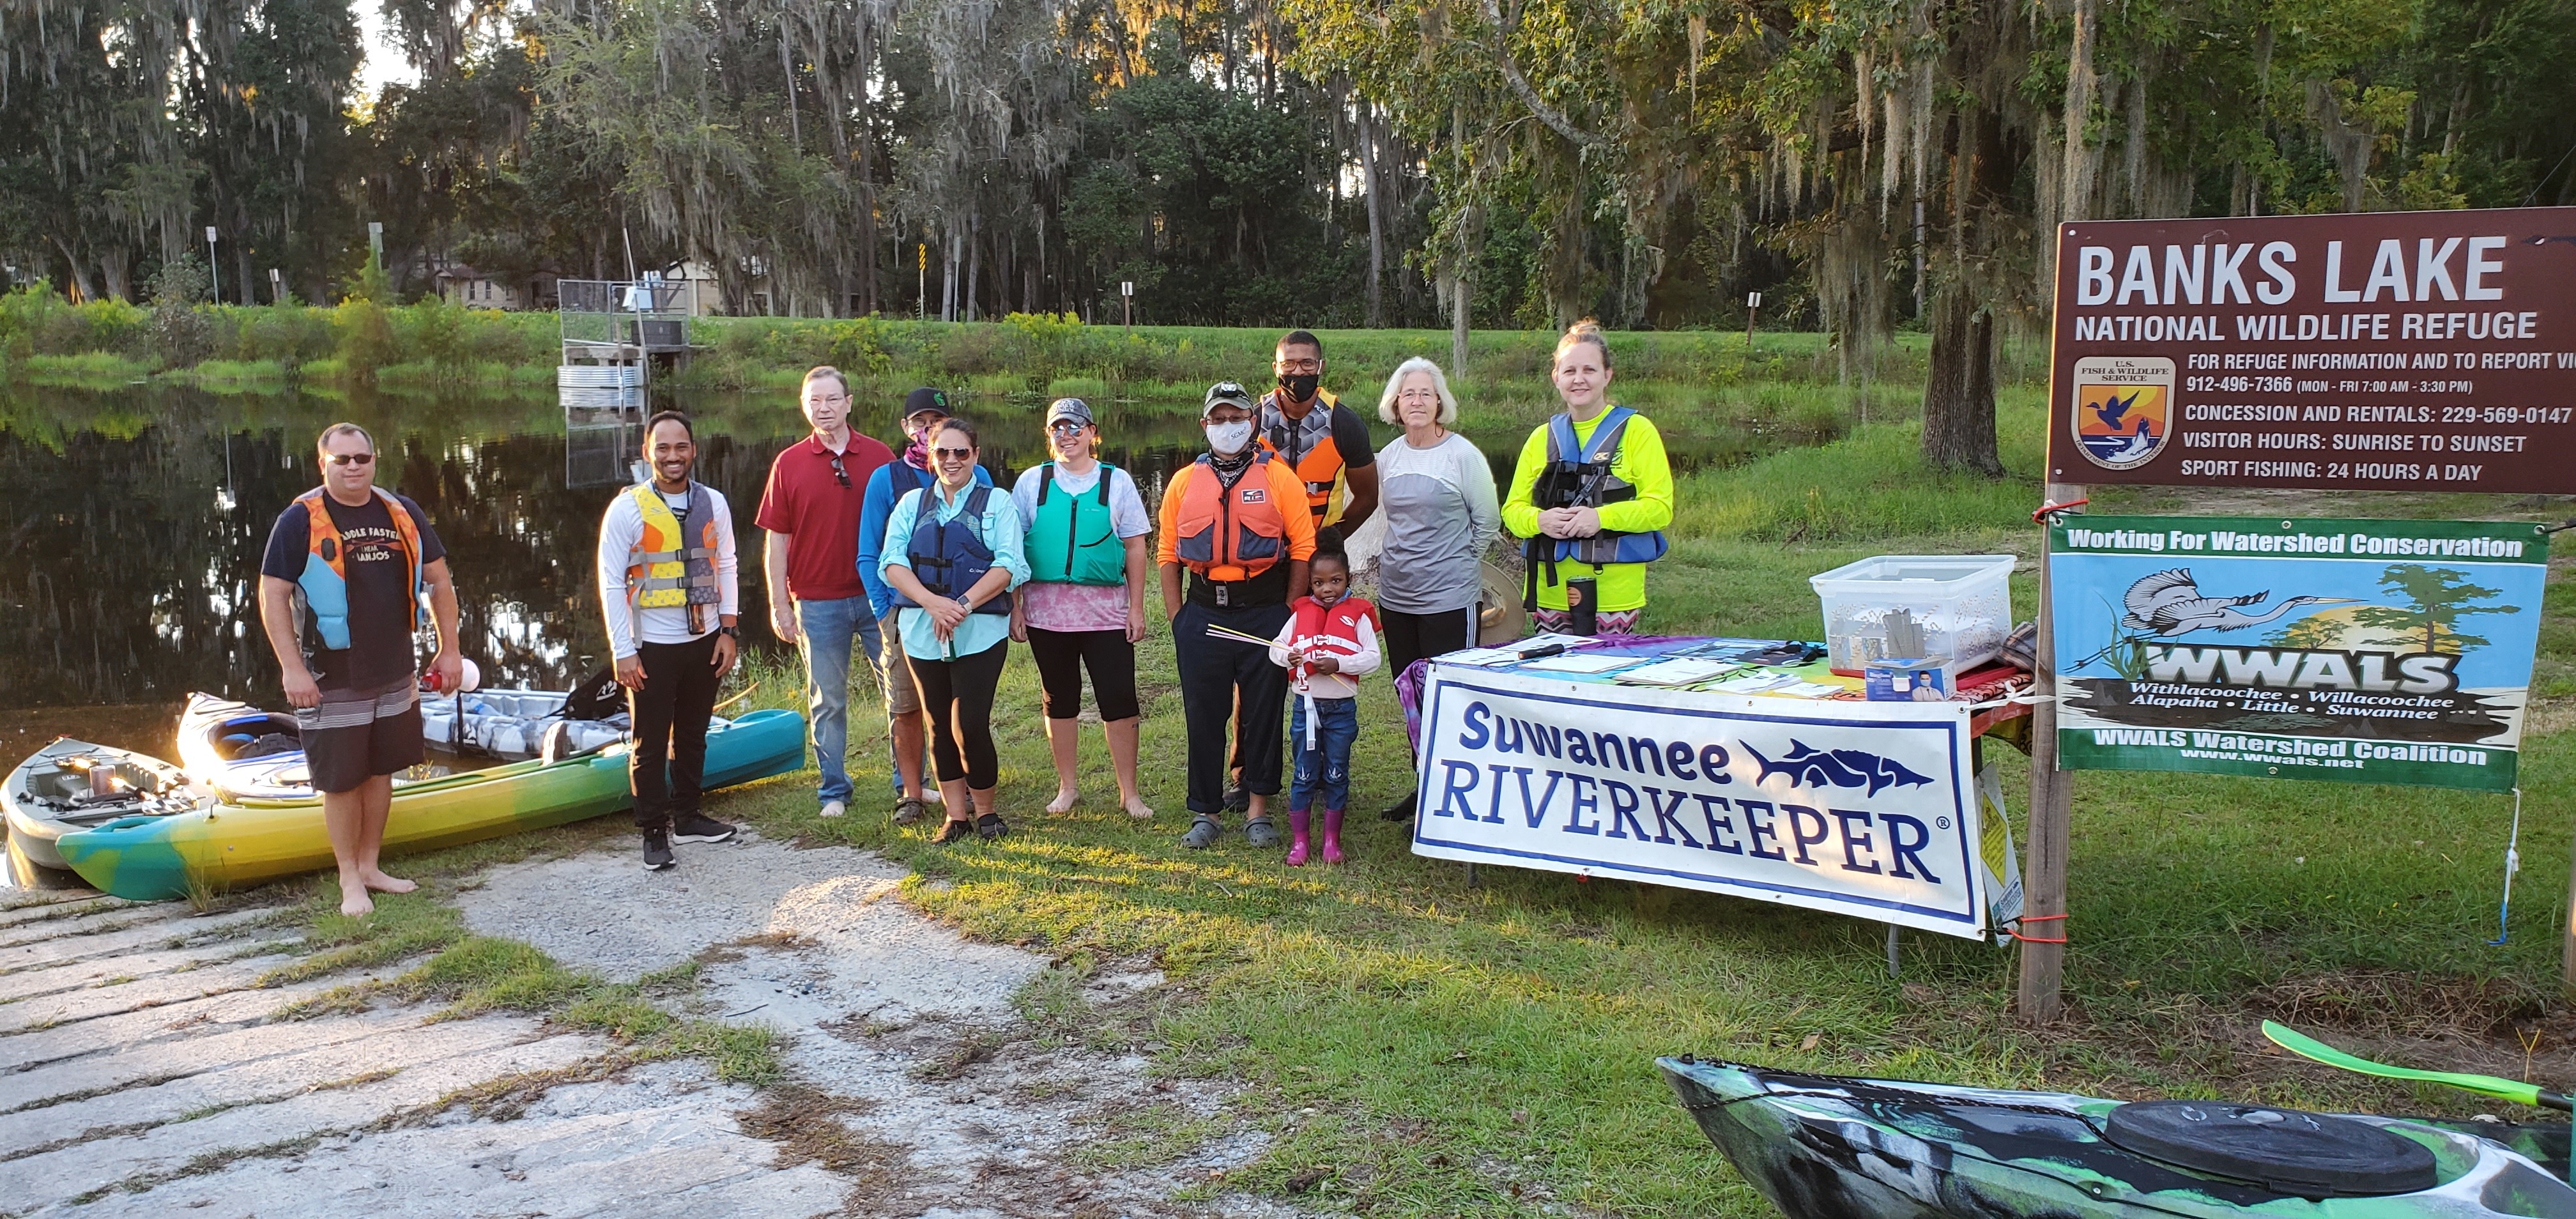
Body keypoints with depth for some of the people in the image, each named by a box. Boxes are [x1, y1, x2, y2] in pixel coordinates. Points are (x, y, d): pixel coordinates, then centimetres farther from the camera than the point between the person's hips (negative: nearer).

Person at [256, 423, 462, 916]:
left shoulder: (402, 513, 5)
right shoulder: (301, 520, -8)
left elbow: (438, 580, 11)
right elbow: (272, 595, -10)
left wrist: (450, 649, 7)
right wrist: (292, 668, -16)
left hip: (396, 673, 5)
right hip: (332, 679, -4)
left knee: (381, 769, 14)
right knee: (341, 779, 2)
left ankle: (370, 865, 28)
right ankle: (350, 880, 15)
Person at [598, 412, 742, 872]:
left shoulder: (713, 503, 4)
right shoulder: (627, 508, -8)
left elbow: (727, 568, 10)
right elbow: (612, 584, -8)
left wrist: (727, 631, 3)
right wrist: (623, 652, -12)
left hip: (704, 642, 4)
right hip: (652, 647, -4)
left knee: (693, 735, 16)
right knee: (651, 744, 3)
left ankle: (686, 817, 30)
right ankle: (654, 833, 14)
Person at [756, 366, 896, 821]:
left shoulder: (880, 456, 1)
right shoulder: (789, 464, 0)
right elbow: (776, 540, 2)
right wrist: (779, 604, -2)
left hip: (879, 596, 1)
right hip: (818, 603, -1)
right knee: (828, 702, 8)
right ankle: (834, 792, 19)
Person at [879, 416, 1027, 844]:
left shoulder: (996, 503, 5)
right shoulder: (911, 504, 13)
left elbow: (1007, 565, -6)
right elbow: (892, 563, 1)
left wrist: (963, 605, -17)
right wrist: (933, 603, -15)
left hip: (980, 631, -3)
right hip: (922, 631, 4)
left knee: (970, 724, -9)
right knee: (940, 726, 7)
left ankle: (984, 811, 10)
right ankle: (956, 814, 18)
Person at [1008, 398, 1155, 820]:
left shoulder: (1116, 481, 3)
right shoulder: (1032, 482, 5)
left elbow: (1135, 547, 3)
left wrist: (1136, 608, -1)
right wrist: (1015, 607, 0)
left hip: (1106, 609, -1)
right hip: (1046, 607, 1)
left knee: (1119, 700, -2)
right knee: (1059, 700, 10)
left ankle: (1129, 792, 9)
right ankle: (1068, 786, 23)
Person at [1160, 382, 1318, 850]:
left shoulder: (1279, 478, 1)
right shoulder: (1184, 482, 9)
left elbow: (1303, 549, -1)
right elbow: (1167, 553, 10)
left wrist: (1290, 616, -5)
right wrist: (1177, 617, 2)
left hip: (1264, 612, -2)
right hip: (1202, 614, 2)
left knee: (1263, 712, 5)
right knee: (1203, 714, 6)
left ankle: (1258, 811, 16)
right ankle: (1204, 812, 16)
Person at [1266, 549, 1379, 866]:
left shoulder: (1358, 615, -2)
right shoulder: (1300, 613, 4)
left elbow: (1373, 659, -9)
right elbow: (1275, 648, 8)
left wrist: (1338, 664, -21)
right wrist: (1288, 657, -14)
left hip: (1342, 708, -1)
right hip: (1306, 706, 1)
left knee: (1336, 776, 9)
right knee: (1304, 776, 6)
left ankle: (1332, 840, 19)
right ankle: (1299, 842, 14)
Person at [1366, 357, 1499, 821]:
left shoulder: (1462, 455, -8)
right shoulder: (1388, 457, 8)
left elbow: (1487, 521, -1)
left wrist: (1453, 562, 5)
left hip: (1448, 597, -6)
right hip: (1396, 595, 6)